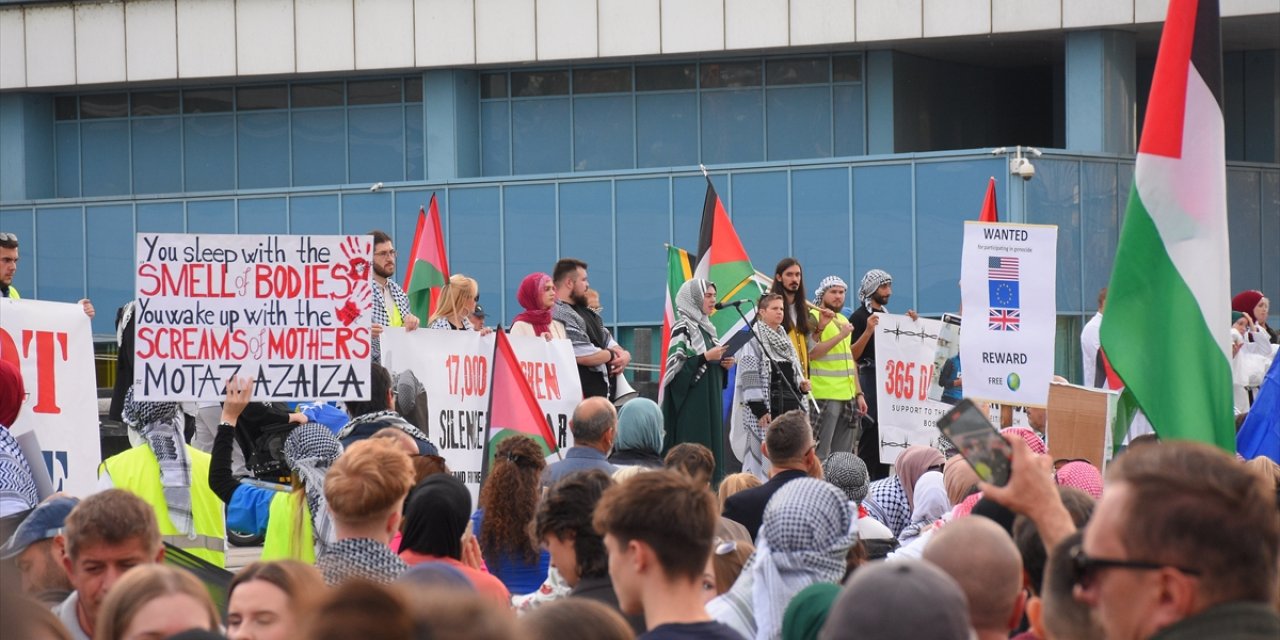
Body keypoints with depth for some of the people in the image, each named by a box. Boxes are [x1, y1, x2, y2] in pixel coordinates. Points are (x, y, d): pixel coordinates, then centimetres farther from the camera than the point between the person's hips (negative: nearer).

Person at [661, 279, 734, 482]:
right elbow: (674, 365, -16)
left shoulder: (706, 327, 16)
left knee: (712, 441, 6)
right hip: (690, 401, -9)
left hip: (710, 400, 9)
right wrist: (706, 357, -18)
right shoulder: (683, 328, -9)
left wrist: (724, 364, 6)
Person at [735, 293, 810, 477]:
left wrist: (801, 384, 5)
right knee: (762, 457, -9)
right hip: (767, 408, -8)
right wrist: (759, 410, -18)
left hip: (789, 405, 8)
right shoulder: (754, 341, -6)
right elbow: (749, 377, -12)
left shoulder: (785, 340, 19)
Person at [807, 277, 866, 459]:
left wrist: (858, 393, 20)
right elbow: (811, 353, -17)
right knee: (821, 454, -10)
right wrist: (841, 335, -17)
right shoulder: (814, 318, -5)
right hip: (824, 396, -8)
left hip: (847, 396, 8)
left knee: (843, 454, 8)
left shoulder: (843, 320, 21)